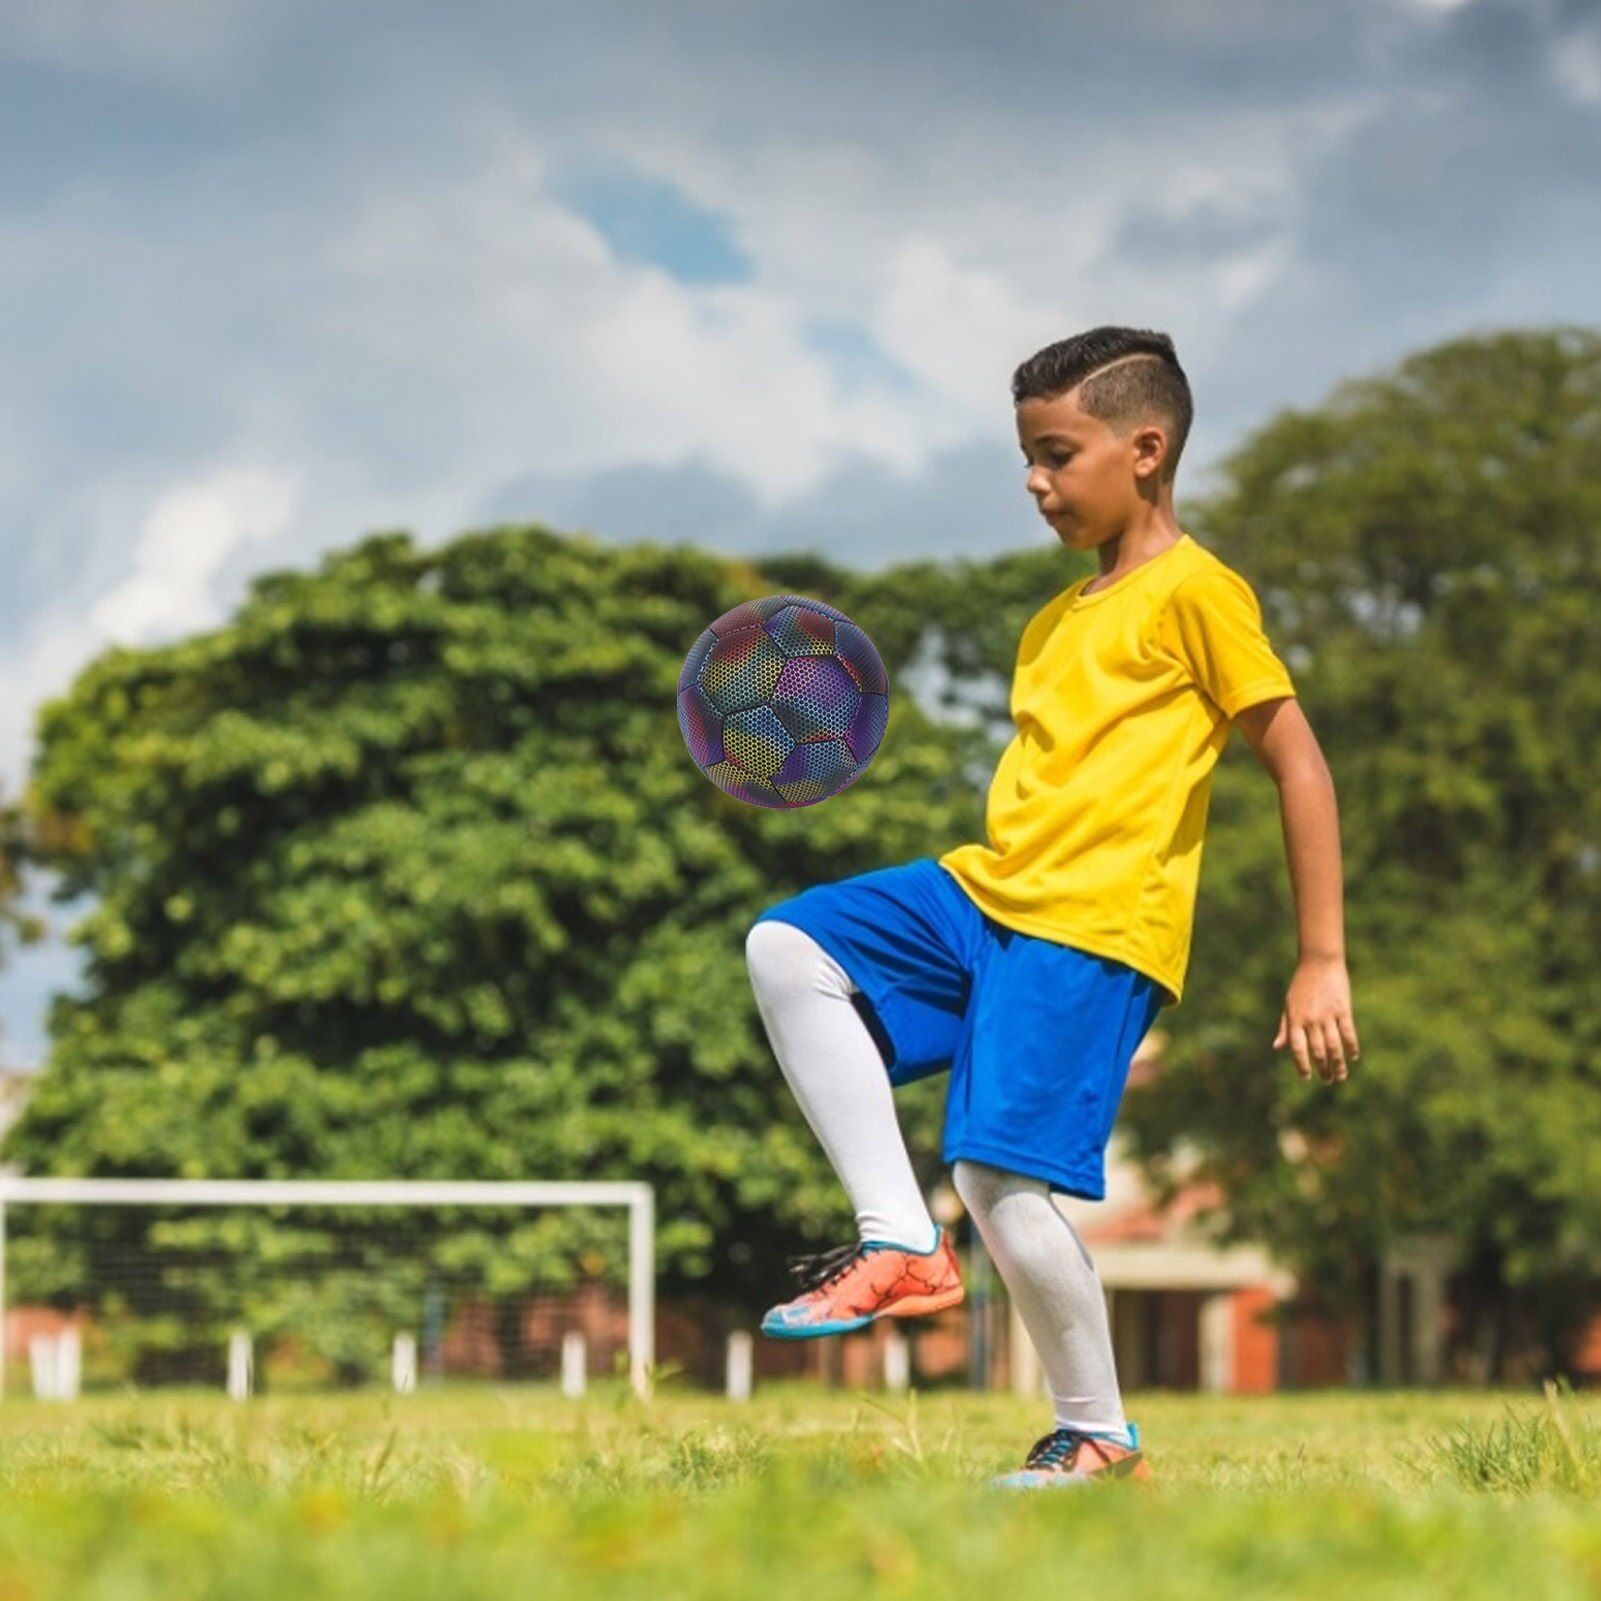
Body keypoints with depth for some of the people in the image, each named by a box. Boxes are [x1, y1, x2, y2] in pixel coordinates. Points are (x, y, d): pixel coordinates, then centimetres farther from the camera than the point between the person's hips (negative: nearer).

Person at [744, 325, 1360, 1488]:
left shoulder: (1196, 593, -4)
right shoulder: (1056, 620, 21)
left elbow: (1300, 766, -6)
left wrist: (1322, 963, -10)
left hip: (1094, 927, -9)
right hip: (984, 892, 9)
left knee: (1002, 1175, -16)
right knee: (788, 947, -7)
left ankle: (1100, 1440, 3)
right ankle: (903, 1243, -8)